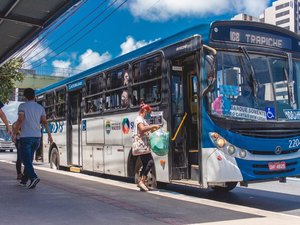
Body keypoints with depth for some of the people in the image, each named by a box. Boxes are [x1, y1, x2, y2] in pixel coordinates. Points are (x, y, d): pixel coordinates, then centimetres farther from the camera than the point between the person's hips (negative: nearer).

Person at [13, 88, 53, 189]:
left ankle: (33, 177, -23)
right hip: (37, 137, 5)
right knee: (29, 158, 17)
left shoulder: (22, 106, -2)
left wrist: (14, 133, -9)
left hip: (25, 137, -5)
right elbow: (45, 122, -2)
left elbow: (20, 120, -15)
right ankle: (24, 180, 22)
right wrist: (49, 135, -5)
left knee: (25, 160, -2)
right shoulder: (40, 107, 9)